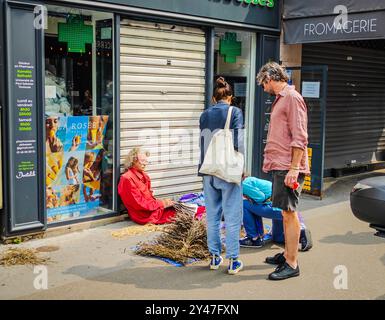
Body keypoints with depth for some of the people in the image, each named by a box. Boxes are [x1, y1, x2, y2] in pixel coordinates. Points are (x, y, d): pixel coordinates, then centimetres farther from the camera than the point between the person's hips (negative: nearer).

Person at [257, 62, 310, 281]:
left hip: (288, 168, -10)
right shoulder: (280, 99, 18)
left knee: (289, 212, -6)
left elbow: (299, 138, -18)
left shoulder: (292, 98, -11)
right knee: (286, 213, 16)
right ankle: (287, 254, 27)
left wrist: (294, 168, -21)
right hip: (279, 166, 10)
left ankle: (292, 264, 1)